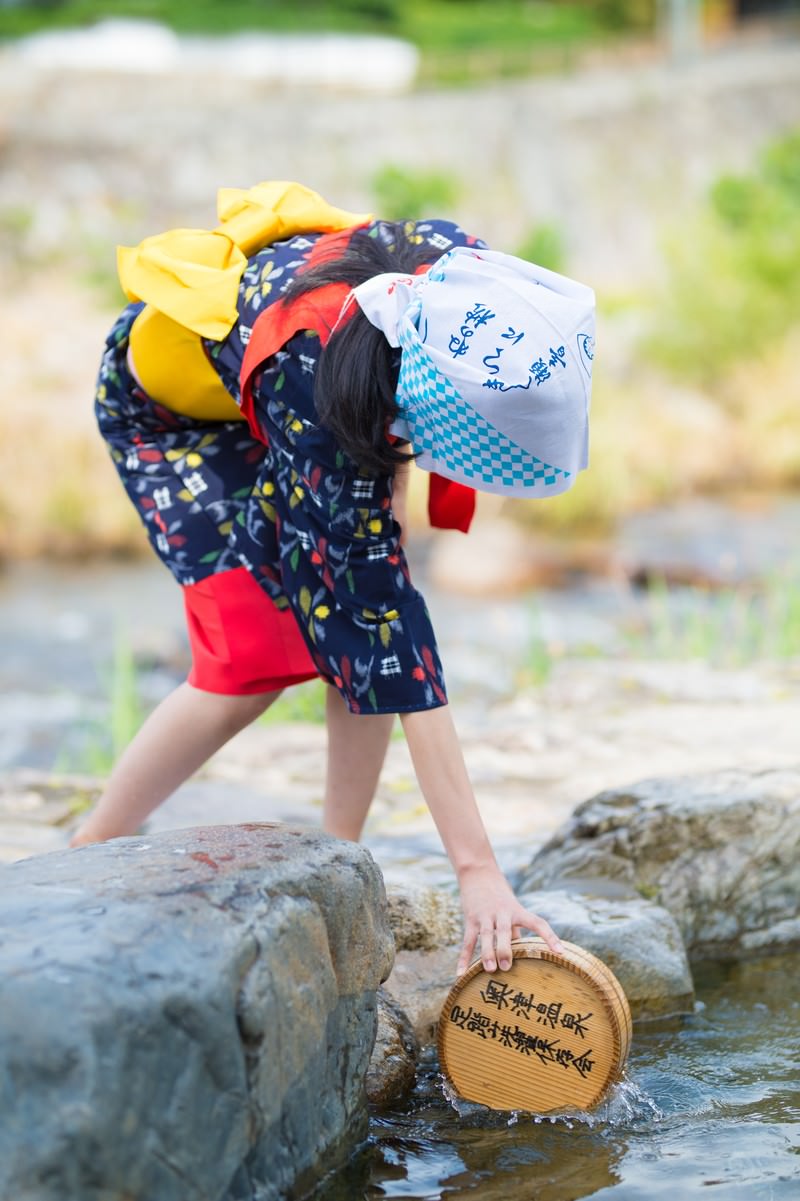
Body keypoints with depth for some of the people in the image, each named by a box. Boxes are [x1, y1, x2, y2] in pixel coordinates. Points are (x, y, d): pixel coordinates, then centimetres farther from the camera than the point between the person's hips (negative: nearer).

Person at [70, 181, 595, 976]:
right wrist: (477, 869, -45)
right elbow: (380, 620, -45)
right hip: (169, 404, -5)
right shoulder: (304, 373, -46)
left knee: (358, 613, -14)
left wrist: (392, 470, -9)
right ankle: (85, 858, -1)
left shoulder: (459, 274, -32)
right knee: (254, 657, -19)